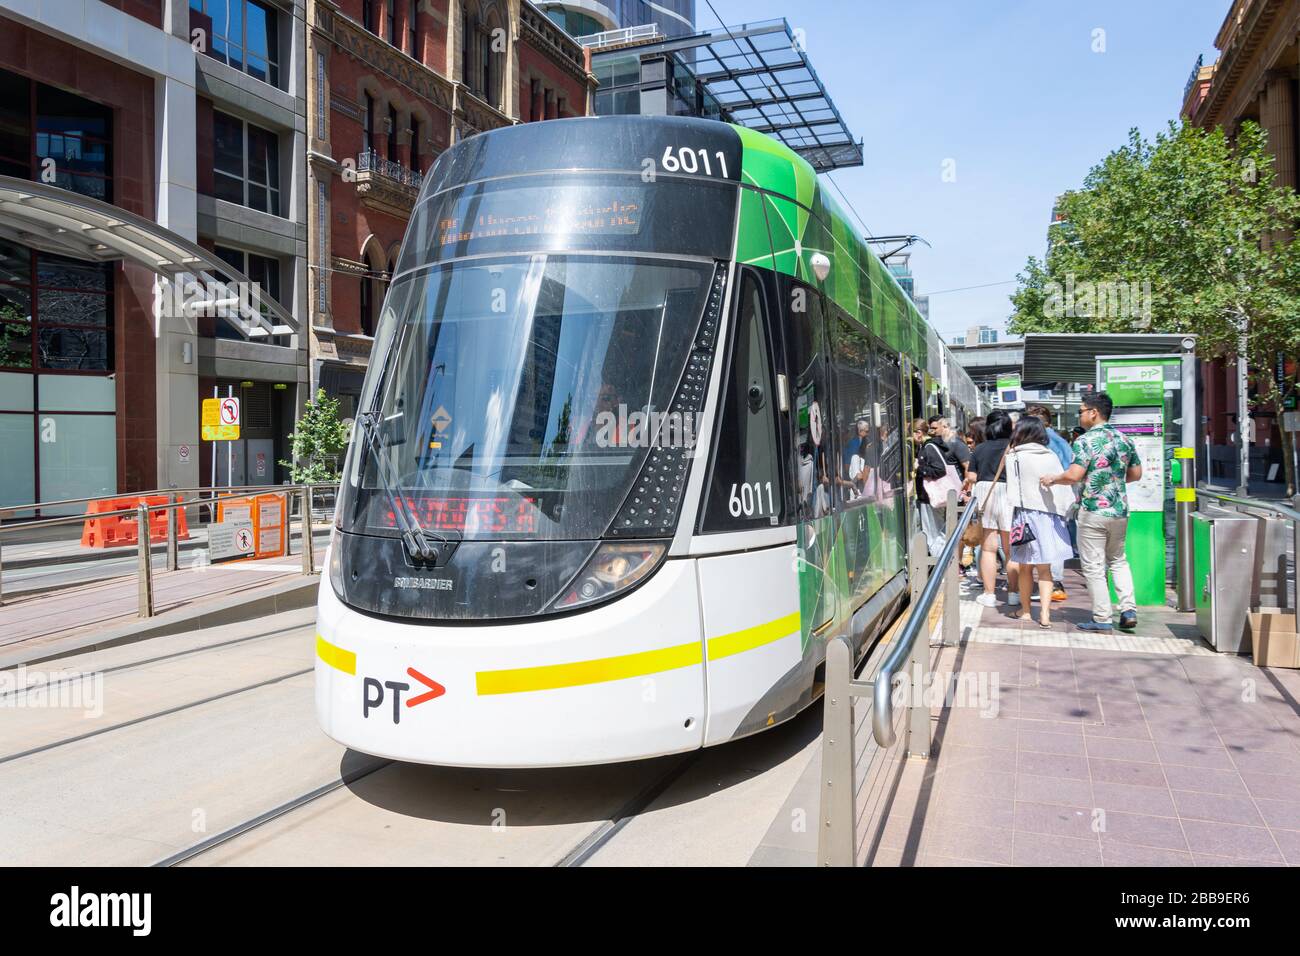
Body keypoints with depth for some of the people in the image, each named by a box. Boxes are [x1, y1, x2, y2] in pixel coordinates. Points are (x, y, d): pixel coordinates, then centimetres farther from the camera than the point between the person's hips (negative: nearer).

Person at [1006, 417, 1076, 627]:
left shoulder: (1014, 457, -5)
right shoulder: (1051, 457, 1)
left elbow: (1012, 490, -7)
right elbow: (1063, 486, 2)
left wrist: (1013, 508, -2)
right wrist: (1065, 510, 10)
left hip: (1025, 513, -2)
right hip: (1049, 515, 2)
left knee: (1025, 567, 11)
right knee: (1044, 569, 7)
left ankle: (1025, 610, 23)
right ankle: (1045, 614, 0)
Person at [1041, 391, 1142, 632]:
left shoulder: (1086, 441, -13)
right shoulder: (1124, 439, 8)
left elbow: (1074, 475, -21)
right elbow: (1136, 474, 16)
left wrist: (1052, 479, -4)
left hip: (1093, 510, -7)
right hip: (1120, 510, 7)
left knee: (1093, 566, 2)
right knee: (1118, 560, 21)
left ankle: (1102, 618, 4)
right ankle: (1128, 610, 11)